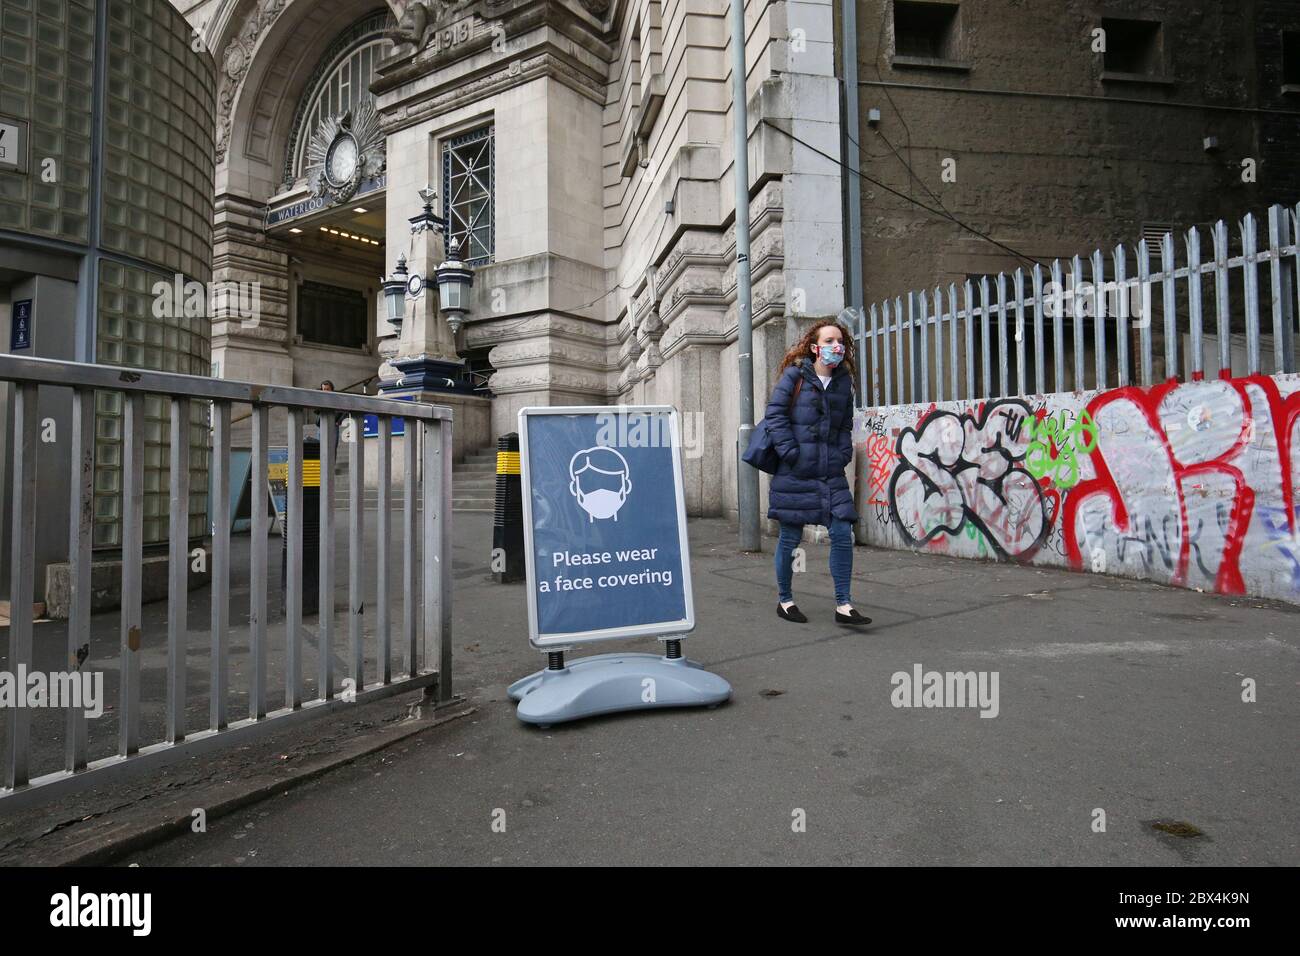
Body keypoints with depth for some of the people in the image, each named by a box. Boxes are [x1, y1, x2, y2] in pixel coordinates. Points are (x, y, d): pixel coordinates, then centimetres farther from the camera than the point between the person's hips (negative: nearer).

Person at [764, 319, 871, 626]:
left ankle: (843, 605, 9)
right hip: (795, 473, -4)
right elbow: (775, 413, -9)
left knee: (843, 535, -2)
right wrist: (791, 453, -14)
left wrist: (842, 455, 4)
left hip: (831, 473, 5)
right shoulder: (795, 374, -3)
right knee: (790, 538, 5)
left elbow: (846, 425, 19)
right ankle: (784, 601, 22)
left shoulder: (844, 381, 12)